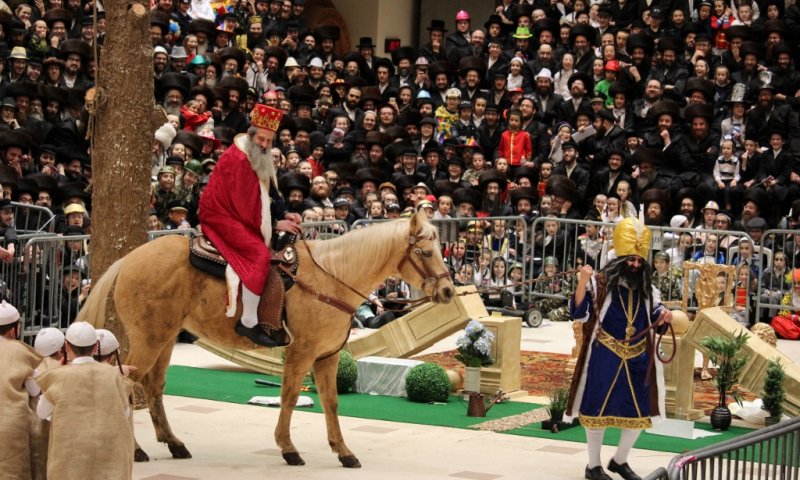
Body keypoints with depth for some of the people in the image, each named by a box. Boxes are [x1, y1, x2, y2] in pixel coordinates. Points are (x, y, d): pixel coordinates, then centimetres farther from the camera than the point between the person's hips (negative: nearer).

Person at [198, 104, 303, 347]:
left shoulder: (259, 158, 9)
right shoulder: (237, 159, -21)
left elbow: (270, 192, 12)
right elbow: (245, 204, -21)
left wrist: (284, 214, -5)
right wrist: (274, 224, -17)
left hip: (239, 216, 10)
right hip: (221, 217, -10)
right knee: (259, 254, -27)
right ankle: (248, 322, -26)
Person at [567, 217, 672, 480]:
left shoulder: (648, 291, 8)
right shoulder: (600, 284, -6)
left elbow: (656, 324, 15)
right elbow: (579, 313, -15)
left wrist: (665, 317, -8)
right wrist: (583, 282, -27)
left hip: (637, 360, 5)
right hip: (603, 359, -5)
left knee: (639, 413, 7)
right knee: (598, 409, 1)